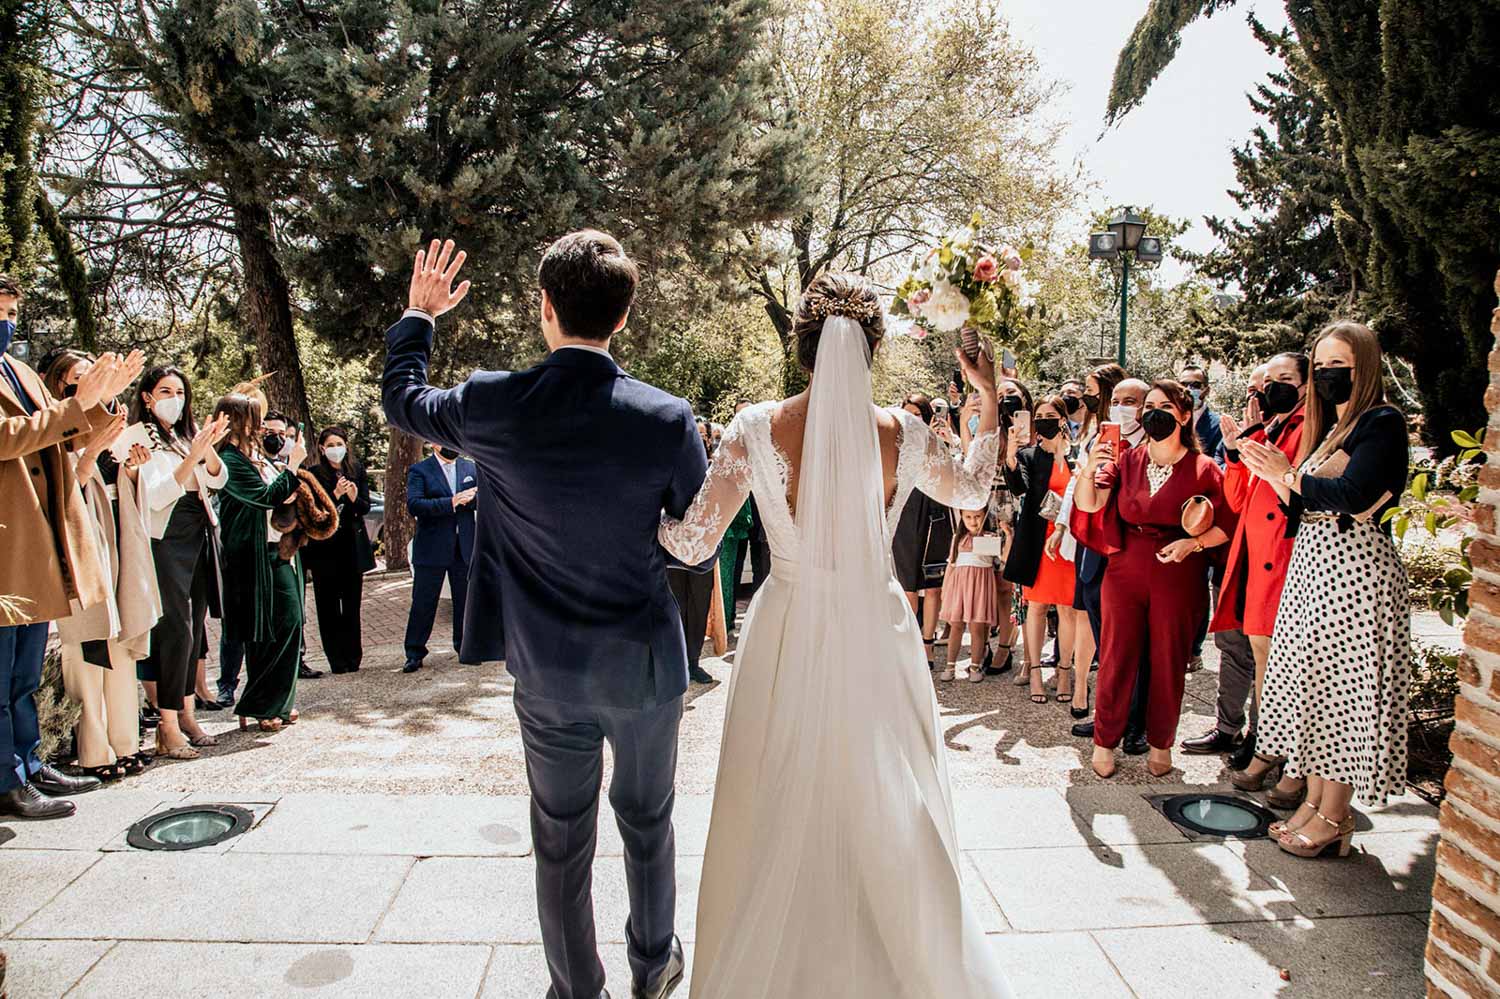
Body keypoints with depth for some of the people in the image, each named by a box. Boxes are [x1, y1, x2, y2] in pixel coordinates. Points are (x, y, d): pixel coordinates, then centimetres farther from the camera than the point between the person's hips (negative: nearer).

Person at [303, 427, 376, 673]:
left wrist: (354, 497, -17)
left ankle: (353, 657, 14)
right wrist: (335, 494, -23)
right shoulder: (314, 473, -4)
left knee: (352, 603, 6)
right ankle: (337, 660, 6)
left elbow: (366, 507, 4)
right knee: (328, 606, 1)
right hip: (324, 546, -2)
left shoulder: (357, 469, 5)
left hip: (352, 544, 2)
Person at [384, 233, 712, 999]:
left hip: (548, 674, 0)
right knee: (646, 821, 23)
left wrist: (418, 314, 23)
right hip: (646, 666, 0)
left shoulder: (494, 405, -13)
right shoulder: (667, 420, -16)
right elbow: (703, 554, -7)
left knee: (561, 841, 17)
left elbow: (400, 399, 9)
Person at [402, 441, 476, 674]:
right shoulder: (419, 471, -2)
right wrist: (451, 503, -24)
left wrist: (469, 498, -15)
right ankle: (415, 653, 10)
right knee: (423, 603, 1)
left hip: (464, 548, 4)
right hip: (432, 548, -4)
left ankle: (465, 646, 24)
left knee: (465, 600, 10)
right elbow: (414, 504, -16)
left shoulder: (471, 468, 12)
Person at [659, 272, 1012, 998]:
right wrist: (989, 400, 21)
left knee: (781, 817, 16)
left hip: (789, 640, -1)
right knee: (887, 808, 20)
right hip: (877, 639, 1)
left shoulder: (757, 429, -13)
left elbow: (692, 543, -13)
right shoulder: (902, 434, -8)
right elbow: (974, 491, 13)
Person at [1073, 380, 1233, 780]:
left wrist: (1193, 543, -16)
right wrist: (1089, 471, -24)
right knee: (1116, 655, 3)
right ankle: (1105, 741, 15)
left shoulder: (1203, 468, -1)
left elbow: (1226, 525, 0)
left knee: (1169, 661, 7)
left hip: (1179, 575, -1)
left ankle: (1161, 743, 24)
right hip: (1125, 569, 2)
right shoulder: (1126, 460, 5)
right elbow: (1088, 504, -6)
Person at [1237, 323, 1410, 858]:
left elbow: (1352, 495, -22)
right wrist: (1276, 477, -1)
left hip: (1356, 568, -8)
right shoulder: (1326, 429, 17)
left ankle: (1334, 815, 6)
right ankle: (1313, 799, 18)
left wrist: (1289, 476, -10)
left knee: (1342, 683, -3)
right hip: (1310, 564, 8)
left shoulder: (1382, 422, -8)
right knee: (1311, 679, 9)